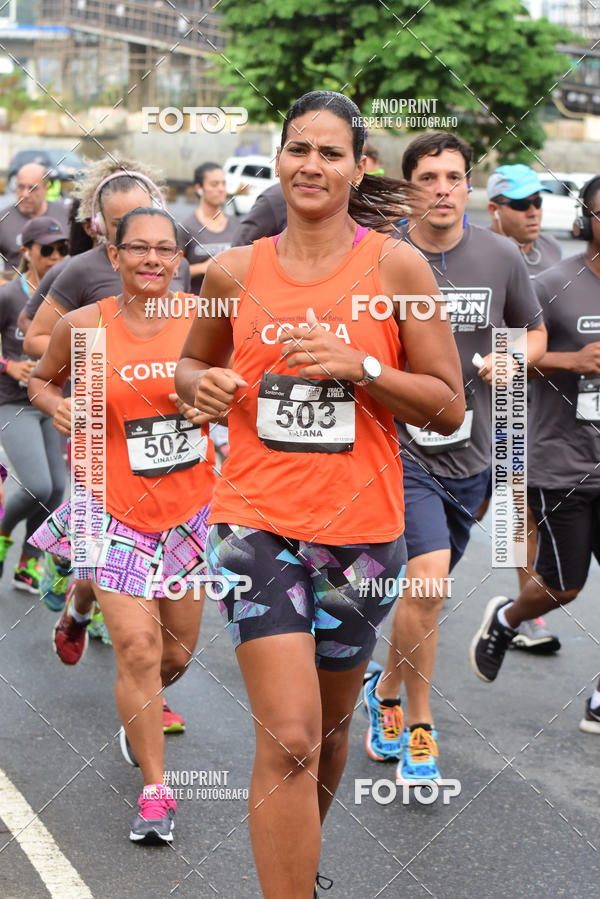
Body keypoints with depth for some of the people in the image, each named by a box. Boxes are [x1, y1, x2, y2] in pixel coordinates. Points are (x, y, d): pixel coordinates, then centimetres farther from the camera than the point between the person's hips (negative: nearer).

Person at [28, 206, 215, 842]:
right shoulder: (83, 326, -7)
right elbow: (42, 380, 11)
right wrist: (56, 404, -11)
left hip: (188, 507, 3)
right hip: (114, 509, -2)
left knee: (177, 650, 13)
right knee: (138, 646, -10)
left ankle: (140, 711, 48)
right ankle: (155, 791, 3)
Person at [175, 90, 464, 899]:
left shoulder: (397, 268, -2)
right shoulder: (234, 272, 3)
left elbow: (450, 407, -2)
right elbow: (191, 364, 19)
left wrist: (359, 368, -17)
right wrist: (200, 385, -4)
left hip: (361, 528, 1)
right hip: (256, 520, -1)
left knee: (330, 729, 18)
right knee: (288, 741, -13)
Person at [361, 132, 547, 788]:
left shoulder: (500, 257, 0)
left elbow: (535, 334, 14)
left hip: (469, 450, 4)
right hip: (400, 444, -4)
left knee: (427, 589, 16)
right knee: (428, 580, -20)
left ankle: (386, 691, 42)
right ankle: (419, 727, -4)